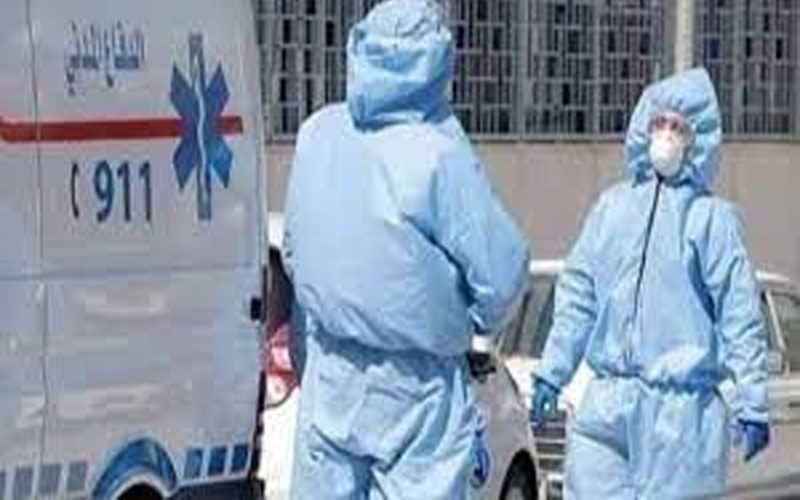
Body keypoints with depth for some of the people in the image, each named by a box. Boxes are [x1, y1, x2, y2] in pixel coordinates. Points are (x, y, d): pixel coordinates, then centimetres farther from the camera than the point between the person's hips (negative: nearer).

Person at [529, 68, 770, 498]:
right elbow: (577, 298, 17)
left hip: (683, 409, -4)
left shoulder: (711, 217, 0)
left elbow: (740, 316, -1)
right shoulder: (612, 207, 12)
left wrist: (752, 404, -5)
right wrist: (551, 373, 13)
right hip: (607, 401, 4)